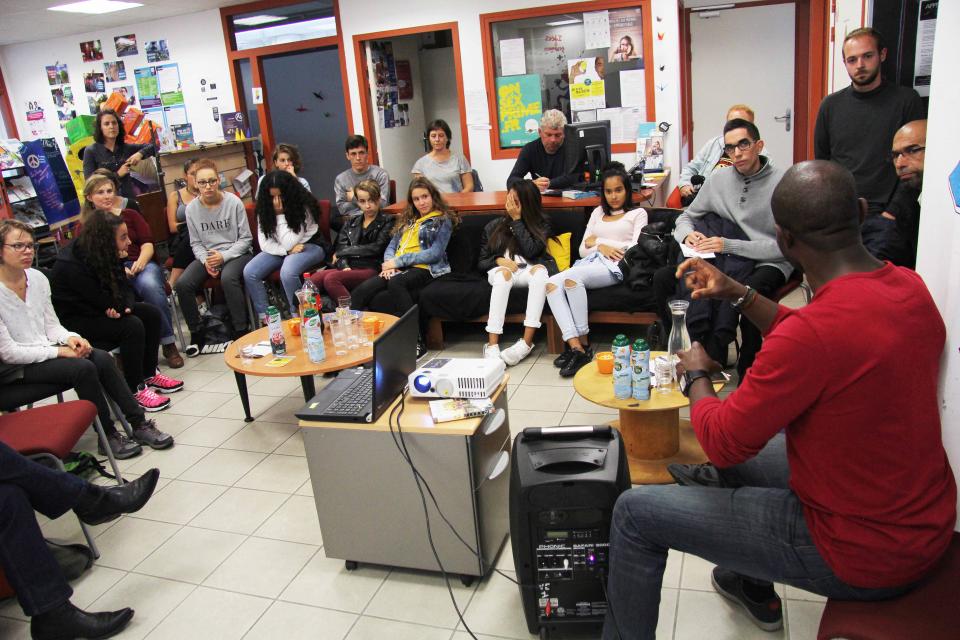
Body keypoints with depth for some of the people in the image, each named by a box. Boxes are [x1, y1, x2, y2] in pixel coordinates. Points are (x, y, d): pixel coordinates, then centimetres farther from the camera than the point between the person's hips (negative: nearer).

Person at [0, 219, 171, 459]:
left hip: (45, 350, 6)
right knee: (83, 368, -27)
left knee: (103, 358, -18)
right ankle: (108, 436, -13)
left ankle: (139, 423, -13)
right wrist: (60, 351, -19)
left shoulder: (37, 278, 2)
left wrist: (70, 338, -10)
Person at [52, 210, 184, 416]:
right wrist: (119, 263, -21)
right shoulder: (73, 265, -30)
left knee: (151, 314, -5)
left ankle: (148, 374, 7)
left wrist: (125, 306, -22)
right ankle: (135, 389, -13)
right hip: (74, 320, -8)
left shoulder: (106, 254, -6)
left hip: (101, 308, 9)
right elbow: (110, 304, -26)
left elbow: (124, 288, 0)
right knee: (132, 326, -27)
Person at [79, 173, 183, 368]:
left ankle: (169, 344, -25)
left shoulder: (129, 215, 21)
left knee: (150, 286, -35)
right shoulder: (84, 227, 17)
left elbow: (147, 243, 11)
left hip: (140, 266, 1)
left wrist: (141, 261, -11)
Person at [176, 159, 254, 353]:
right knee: (182, 284, -20)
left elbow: (246, 239, -5)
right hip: (207, 255, 4)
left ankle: (241, 332, -23)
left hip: (236, 253, -4)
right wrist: (206, 260, -12)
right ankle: (196, 334, -3)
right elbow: (196, 243, 8)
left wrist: (224, 256, -16)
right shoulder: (192, 209, 1)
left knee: (228, 278, -36)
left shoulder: (233, 202, -8)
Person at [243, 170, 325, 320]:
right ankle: (263, 317, -7)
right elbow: (265, 243, -6)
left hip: (308, 246, -5)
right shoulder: (264, 208, -3)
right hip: (279, 250, 5)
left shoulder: (304, 206, -16)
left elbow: (289, 243, -20)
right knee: (249, 272, -19)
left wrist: (280, 215, -20)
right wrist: (287, 251, -21)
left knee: (287, 273, -36)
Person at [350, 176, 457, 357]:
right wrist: (389, 263, -3)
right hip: (398, 269, 6)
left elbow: (436, 253, -5)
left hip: (424, 268, -5)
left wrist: (399, 261, -10)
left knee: (396, 283, -39)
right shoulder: (407, 219, 27)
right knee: (360, 291, -22)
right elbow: (392, 245, 22)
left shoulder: (442, 220, 8)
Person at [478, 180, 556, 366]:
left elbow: (531, 251, -5)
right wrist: (499, 260, -8)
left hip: (528, 270, 0)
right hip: (501, 270, 0)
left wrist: (517, 220, -2)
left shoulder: (541, 225, 14)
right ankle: (492, 345, -47)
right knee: (503, 273, -37)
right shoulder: (493, 226, 18)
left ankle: (527, 342, -43)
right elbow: (482, 262, 15)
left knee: (540, 269, -37)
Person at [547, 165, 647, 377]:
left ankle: (583, 344, -29)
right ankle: (574, 345, -38)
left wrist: (598, 241, 1)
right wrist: (601, 248, -1)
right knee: (552, 283, -28)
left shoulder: (638, 214, 16)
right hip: (590, 263, 5)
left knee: (571, 277, -36)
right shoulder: (598, 213, 29)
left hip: (616, 266, -5)